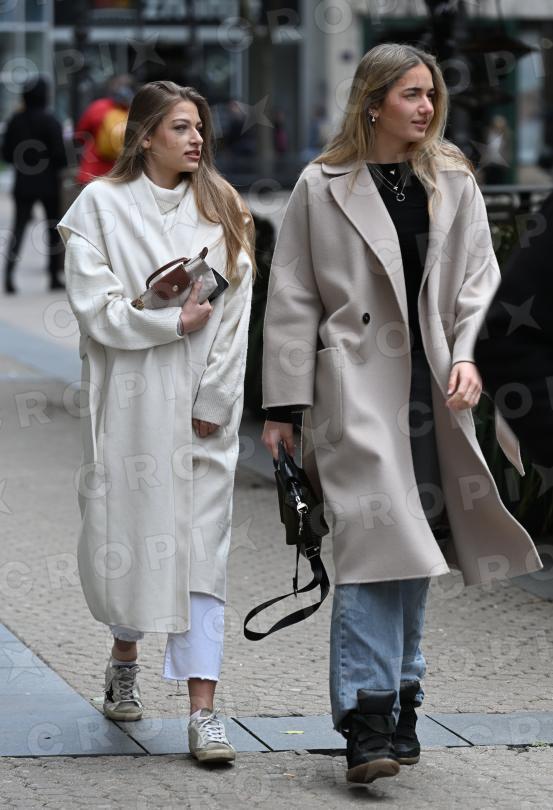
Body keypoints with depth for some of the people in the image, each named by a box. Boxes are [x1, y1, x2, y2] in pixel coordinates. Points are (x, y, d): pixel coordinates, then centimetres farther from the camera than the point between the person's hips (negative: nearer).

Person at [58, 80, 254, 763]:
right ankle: (124, 660, 35)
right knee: (127, 530, 7)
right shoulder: (101, 205, 0)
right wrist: (174, 322, -12)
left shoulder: (222, 210, 7)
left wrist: (212, 400, -5)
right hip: (128, 400, -1)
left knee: (201, 546, -5)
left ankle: (203, 709, -8)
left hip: (203, 408, 1)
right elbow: (95, 307, -7)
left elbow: (236, 315, 2)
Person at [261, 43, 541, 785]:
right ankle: (367, 722, -16)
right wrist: (283, 406, 0)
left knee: (415, 546, 10)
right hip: (356, 389, -4)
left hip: (431, 390, 4)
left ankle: (399, 702, 21)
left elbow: (478, 278, 8)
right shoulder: (323, 188, 2)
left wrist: (469, 356, -11)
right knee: (374, 541, -14)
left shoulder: (454, 183, 10)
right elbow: (292, 301, 3)